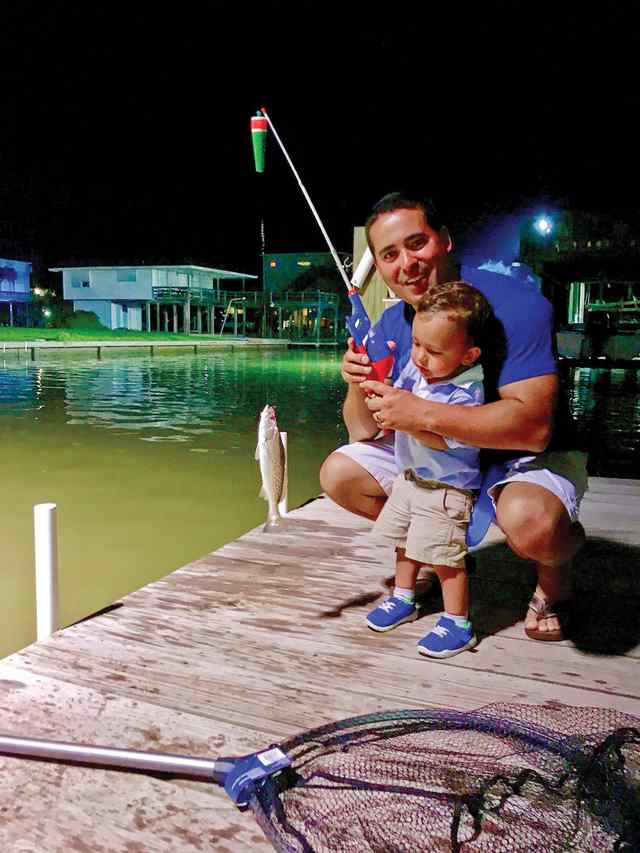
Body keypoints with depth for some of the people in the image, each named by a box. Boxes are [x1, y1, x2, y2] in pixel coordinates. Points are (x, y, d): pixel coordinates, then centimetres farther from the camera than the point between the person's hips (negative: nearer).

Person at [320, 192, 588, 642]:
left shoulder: (513, 304, -24)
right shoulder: (390, 324, -4)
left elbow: (533, 427, -35)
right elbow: (364, 432, -3)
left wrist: (423, 414, -39)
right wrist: (357, 386, -25)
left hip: (530, 456, -6)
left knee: (528, 520, -39)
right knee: (338, 473, -2)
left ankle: (555, 576, 0)